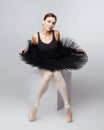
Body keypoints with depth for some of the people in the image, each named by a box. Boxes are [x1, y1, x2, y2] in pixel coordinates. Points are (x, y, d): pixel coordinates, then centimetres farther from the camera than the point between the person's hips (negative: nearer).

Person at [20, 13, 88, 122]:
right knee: (48, 74, -35)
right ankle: (35, 104, -28)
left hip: (56, 63, 1)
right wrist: (27, 50, -9)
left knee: (57, 74, -33)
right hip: (43, 64, -1)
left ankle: (67, 105, -31)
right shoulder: (35, 36, -7)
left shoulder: (56, 33, -5)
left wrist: (76, 50, 8)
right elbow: (34, 50, 11)